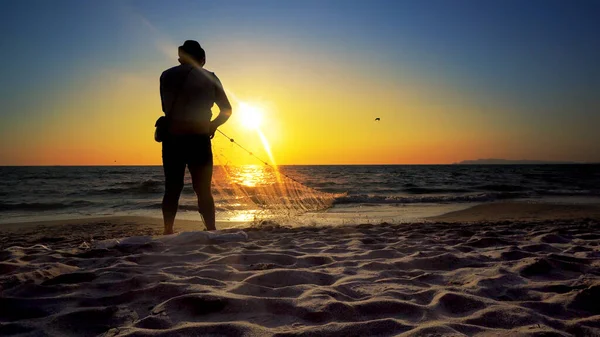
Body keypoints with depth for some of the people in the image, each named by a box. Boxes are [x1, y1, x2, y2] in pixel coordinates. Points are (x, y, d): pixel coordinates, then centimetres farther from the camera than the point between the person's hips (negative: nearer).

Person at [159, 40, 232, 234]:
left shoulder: (167, 76, 6)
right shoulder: (209, 78, 3)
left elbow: (166, 107, 11)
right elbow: (227, 110, 5)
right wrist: (212, 125, 19)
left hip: (172, 139, 2)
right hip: (198, 140, -1)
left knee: (172, 189, 10)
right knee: (203, 190, 4)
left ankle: (168, 232, 11)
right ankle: (211, 231, -2)